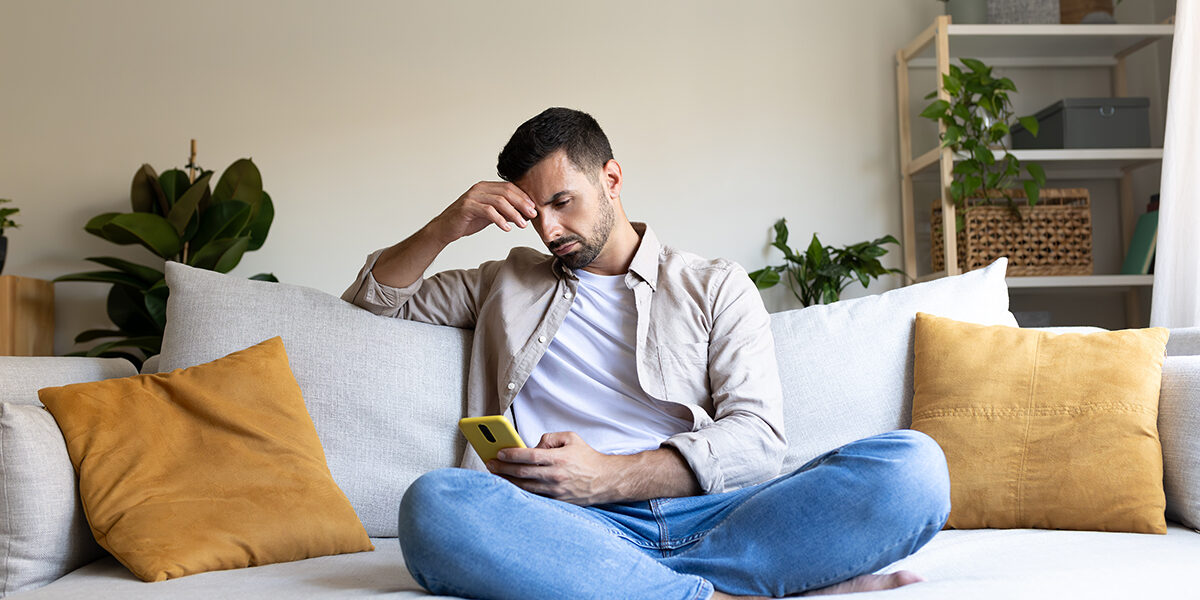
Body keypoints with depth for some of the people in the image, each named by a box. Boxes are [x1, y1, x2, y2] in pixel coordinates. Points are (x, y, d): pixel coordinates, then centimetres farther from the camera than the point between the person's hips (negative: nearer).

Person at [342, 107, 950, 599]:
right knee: (433, 503, -35)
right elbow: (372, 298, 31)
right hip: (575, 526, 1)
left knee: (912, 464, -26)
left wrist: (606, 476, -11)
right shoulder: (508, 282, 26)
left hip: (711, 513, 0)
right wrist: (445, 227, 12)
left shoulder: (716, 286, 17)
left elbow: (758, 436, 4)